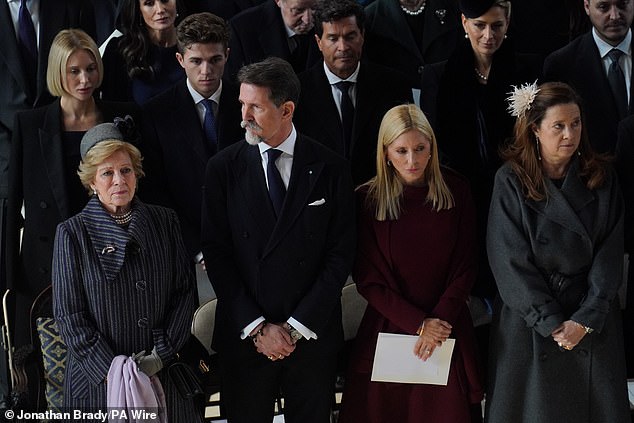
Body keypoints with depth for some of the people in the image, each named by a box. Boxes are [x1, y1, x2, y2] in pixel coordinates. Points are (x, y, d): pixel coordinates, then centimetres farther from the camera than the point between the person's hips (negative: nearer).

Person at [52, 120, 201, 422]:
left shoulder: (164, 221, 4)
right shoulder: (72, 233, -4)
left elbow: (185, 290, 3)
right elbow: (69, 315, -6)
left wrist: (162, 354, -9)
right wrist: (112, 371, -15)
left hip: (163, 375, 2)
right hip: (99, 381, -2)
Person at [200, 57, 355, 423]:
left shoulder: (331, 169, -3)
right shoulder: (224, 168, -2)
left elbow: (341, 254, -4)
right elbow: (217, 255, -4)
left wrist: (297, 327, -9)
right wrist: (256, 326, -10)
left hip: (314, 334, 0)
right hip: (244, 337, 0)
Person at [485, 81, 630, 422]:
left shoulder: (601, 179, 0)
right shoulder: (511, 180, -8)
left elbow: (609, 256, -3)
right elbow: (510, 260, -11)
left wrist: (585, 320, -12)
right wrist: (551, 323, -13)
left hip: (592, 322, 2)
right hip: (529, 318, -2)